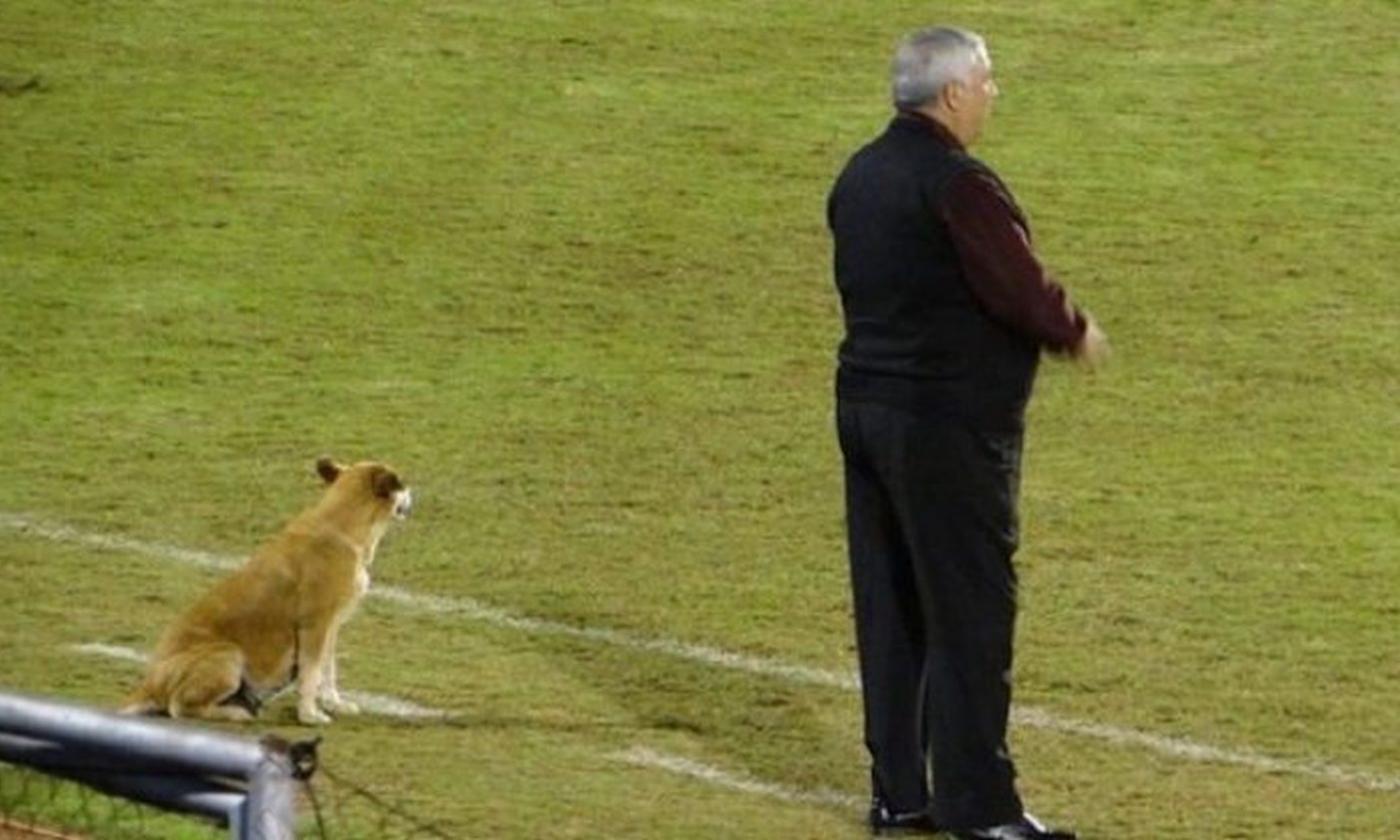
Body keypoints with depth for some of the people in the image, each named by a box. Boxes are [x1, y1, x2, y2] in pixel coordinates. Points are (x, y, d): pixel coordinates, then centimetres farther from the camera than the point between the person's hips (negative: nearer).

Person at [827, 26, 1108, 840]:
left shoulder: (860, 176, 10)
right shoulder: (958, 185, -18)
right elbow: (1021, 288, -19)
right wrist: (1077, 333, 1)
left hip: (865, 406, 9)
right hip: (949, 426, -9)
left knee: (889, 610, 12)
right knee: (970, 611, -2)